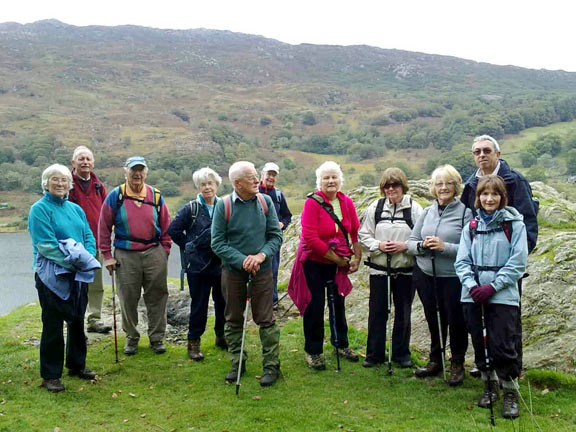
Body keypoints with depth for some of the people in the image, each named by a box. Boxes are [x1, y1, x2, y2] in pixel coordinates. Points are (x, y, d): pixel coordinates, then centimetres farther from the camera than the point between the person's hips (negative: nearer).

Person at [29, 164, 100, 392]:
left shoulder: (75, 209, 11)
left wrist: (87, 258, -11)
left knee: (77, 321, 16)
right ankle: (50, 375, 10)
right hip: (52, 275, -6)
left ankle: (77, 365, 31)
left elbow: (89, 237, 9)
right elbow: (45, 244, -17)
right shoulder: (40, 209, -8)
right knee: (53, 324, -1)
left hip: (78, 275, 6)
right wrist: (72, 260, -22)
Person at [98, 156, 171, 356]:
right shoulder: (115, 196, 1)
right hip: (125, 256, -1)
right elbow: (104, 227, 3)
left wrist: (164, 251, 6)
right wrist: (107, 256, -1)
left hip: (154, 254, 1)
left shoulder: (156, 196, 6)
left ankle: (157, 337, 18)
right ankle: (131, 337, 24)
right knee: (128, 299, 7)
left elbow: (166, 227, 11)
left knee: (157, 297, 5)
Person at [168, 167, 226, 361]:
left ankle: (221, 337, 29)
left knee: (223, 302, 11)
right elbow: (173, 229, 0)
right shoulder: (191, 208, -4)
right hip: (198, 265, -3)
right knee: (199, 305, 2)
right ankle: (193, 342, 14)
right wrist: (189, 247, 0)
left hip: (222, 264, 3)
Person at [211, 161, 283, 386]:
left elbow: (276, 235, 1)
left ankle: (271, 366, 14)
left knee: (266, 319, 2)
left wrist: (262, 255, -16)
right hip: (233, 271, 0)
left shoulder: (265, 201, -2)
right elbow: (217, 243, -8)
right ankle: (237, 364, 26)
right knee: (233, 319, 11)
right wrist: (242, 260, -18)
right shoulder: (223, 205, -8)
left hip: (262, 270, 0)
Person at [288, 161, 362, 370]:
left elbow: (356, 232, 6)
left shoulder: (347, 203, -1)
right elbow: (310, 238, -22)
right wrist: (337, 259, -17)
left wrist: (356, 257, -4)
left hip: (338, 263, 5)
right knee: (315, 306, 2)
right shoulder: (312, 203, -17)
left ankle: (341, 344, 36)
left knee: (338, 302, 17)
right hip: (314, 262, -5)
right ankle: (313, 351, 18)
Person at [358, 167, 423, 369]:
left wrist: (405, 246, -19)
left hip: (406, 271, -1)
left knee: (403, 313, 10)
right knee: (377, 312, 6)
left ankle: (401, 354, 25)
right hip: (379, 270, 1)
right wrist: (378, 245, -13)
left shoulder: (414, 208, -3)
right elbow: (363, 235, 4)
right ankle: (374, 354, 19)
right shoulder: (375, 207, 3)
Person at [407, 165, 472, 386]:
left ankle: (457, 363, 26)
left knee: (455, 320, 7)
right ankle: (435, 360, 34)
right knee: (433, 320, 16)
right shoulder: (427, 212, 8)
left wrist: (445, 247, -24)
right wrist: (422, 245, -11)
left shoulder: (465, 213, -9)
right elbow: (411, 241, 9)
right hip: (426, 276, 5)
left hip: (453, 278, -5)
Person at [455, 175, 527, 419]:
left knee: (503, 346, -6)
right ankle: (490, 387, 30)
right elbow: (462, 262, 6)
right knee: (480, 344, 12)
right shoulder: (471, 227, 9)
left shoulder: (514, 224, -2)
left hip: (503, 296, -4)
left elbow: (518, 262, -7)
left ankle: (510, 394, 12)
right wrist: (471, 285, -11)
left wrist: (493, 287, -14)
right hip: (474, 296, 4)